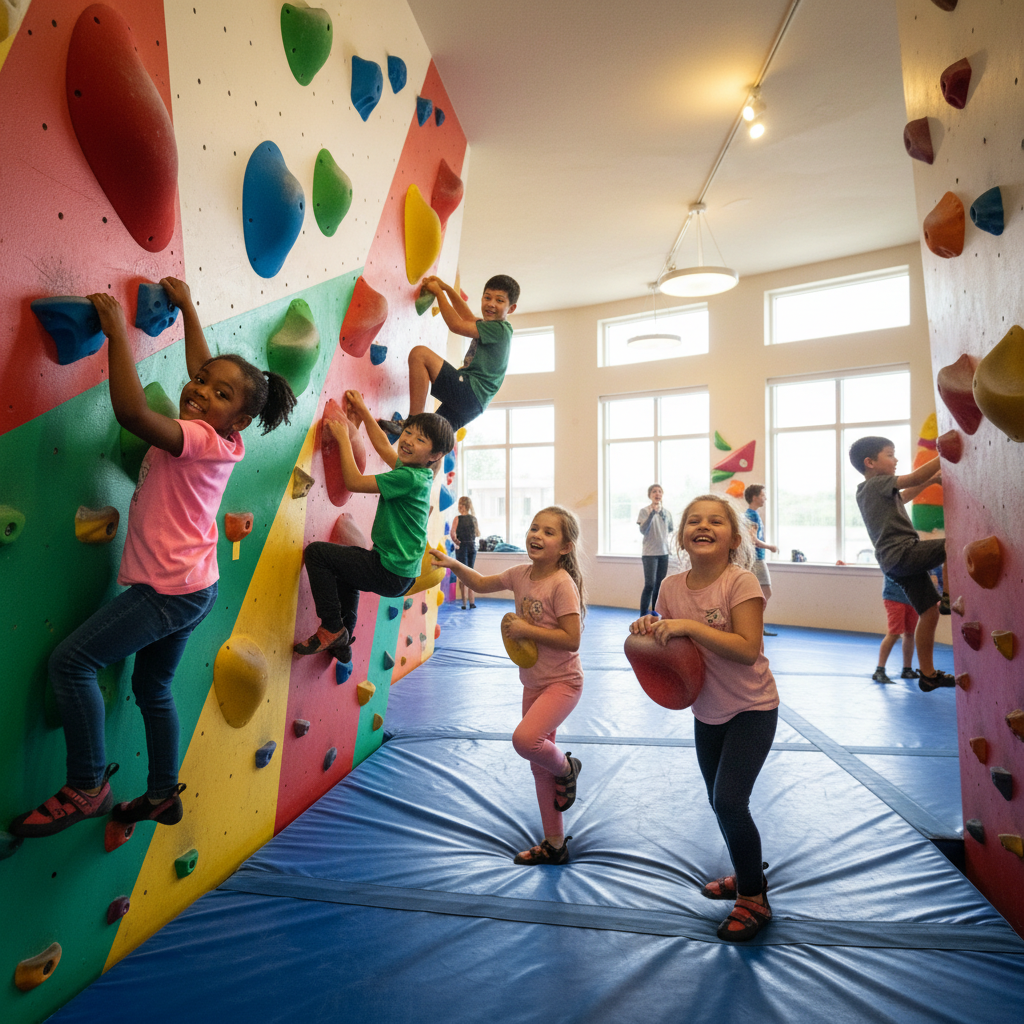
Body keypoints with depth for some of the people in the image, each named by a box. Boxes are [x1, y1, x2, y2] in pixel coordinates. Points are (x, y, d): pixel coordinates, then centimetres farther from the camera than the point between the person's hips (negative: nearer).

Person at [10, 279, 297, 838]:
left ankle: (88, 787, 3)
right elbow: (202, 367, 21)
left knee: (70, 661, -8)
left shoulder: (205, 439, -18)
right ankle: (163, 795, 34)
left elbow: (132, 411, -34)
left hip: (171, 590, -10)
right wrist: (187, 308, 27)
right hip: (187, 587, 10)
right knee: (152, 687, 20)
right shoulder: (216, 441, 4)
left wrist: (117, 331, -24)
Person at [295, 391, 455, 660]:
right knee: (346, 562, 36)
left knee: (316, 551, -7)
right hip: (402, 574, 10)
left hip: (391, 574, -10)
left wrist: (343, 437, -9)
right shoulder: (412, 468, 6)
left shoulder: (410, 477, -21)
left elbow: (354, 481, -18)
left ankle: (332, 630, 1)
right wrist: (363, 411, 27)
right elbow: (383, 446, 24)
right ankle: (342, 644, 41)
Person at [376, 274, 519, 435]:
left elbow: (456, 325, -11)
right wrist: (446, 288, 29)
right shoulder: (490, 325, 20)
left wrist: (438, 291, 1)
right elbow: (469, 317, 38)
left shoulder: (500, 329, -8)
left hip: (470, 393, -10)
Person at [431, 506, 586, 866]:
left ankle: (565, 768, 5)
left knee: (524, 738, -29)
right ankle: (555, 844, 32)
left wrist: (525, 629, -24)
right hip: (533, 682, 7)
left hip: (562, 682, -7)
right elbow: (482, 584, 14)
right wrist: (454, 564, -2)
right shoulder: (521, 574, 0)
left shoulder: (562, 583, -21)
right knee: (538, 766, 15)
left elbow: (572, 639, -25)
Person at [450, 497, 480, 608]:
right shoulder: (474, 518, 3)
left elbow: (452, 532, -20)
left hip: (462, 546, -4)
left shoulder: (457, 518, -8)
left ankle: (464, 602, -2)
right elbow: (478, 534, 10)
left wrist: (456, 542, -6)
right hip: (473, 546, 4)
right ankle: (471, 602, 13)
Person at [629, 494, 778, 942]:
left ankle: (753, 899, 13)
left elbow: (748, 649, -28)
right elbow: (669, 645, 3)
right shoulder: (672, 587, -6)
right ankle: (747, 874, 45)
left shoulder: (742, 583, -21)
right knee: (720, 802, 18)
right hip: (706, 709, 6)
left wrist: (690, 626, -34)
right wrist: (650, 630, -19)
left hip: (751, 708, -6)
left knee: (729, 800, -12)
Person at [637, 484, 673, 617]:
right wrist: (652, 513, -25)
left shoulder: (667, 512, 8)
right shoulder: (645, 511, -7)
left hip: (664, 552, 6)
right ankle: (643, 616, -4)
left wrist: (666, 537, 1)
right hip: (650, 553, -5)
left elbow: (671, 529, 21)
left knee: (660, 585, 10)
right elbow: (643, 530, -18)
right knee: (650, 585, -12)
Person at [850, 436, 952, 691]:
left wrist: (931, 480, 23)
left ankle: (927, 674, 18)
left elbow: (903, 496, 34)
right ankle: (949, 599, -8)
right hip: (903, 553, -9)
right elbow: (914, 478, -18)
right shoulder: (877, 484, -7)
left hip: (894, 562, 9)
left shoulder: (868, 489, 21)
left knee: (929, 612, 12)